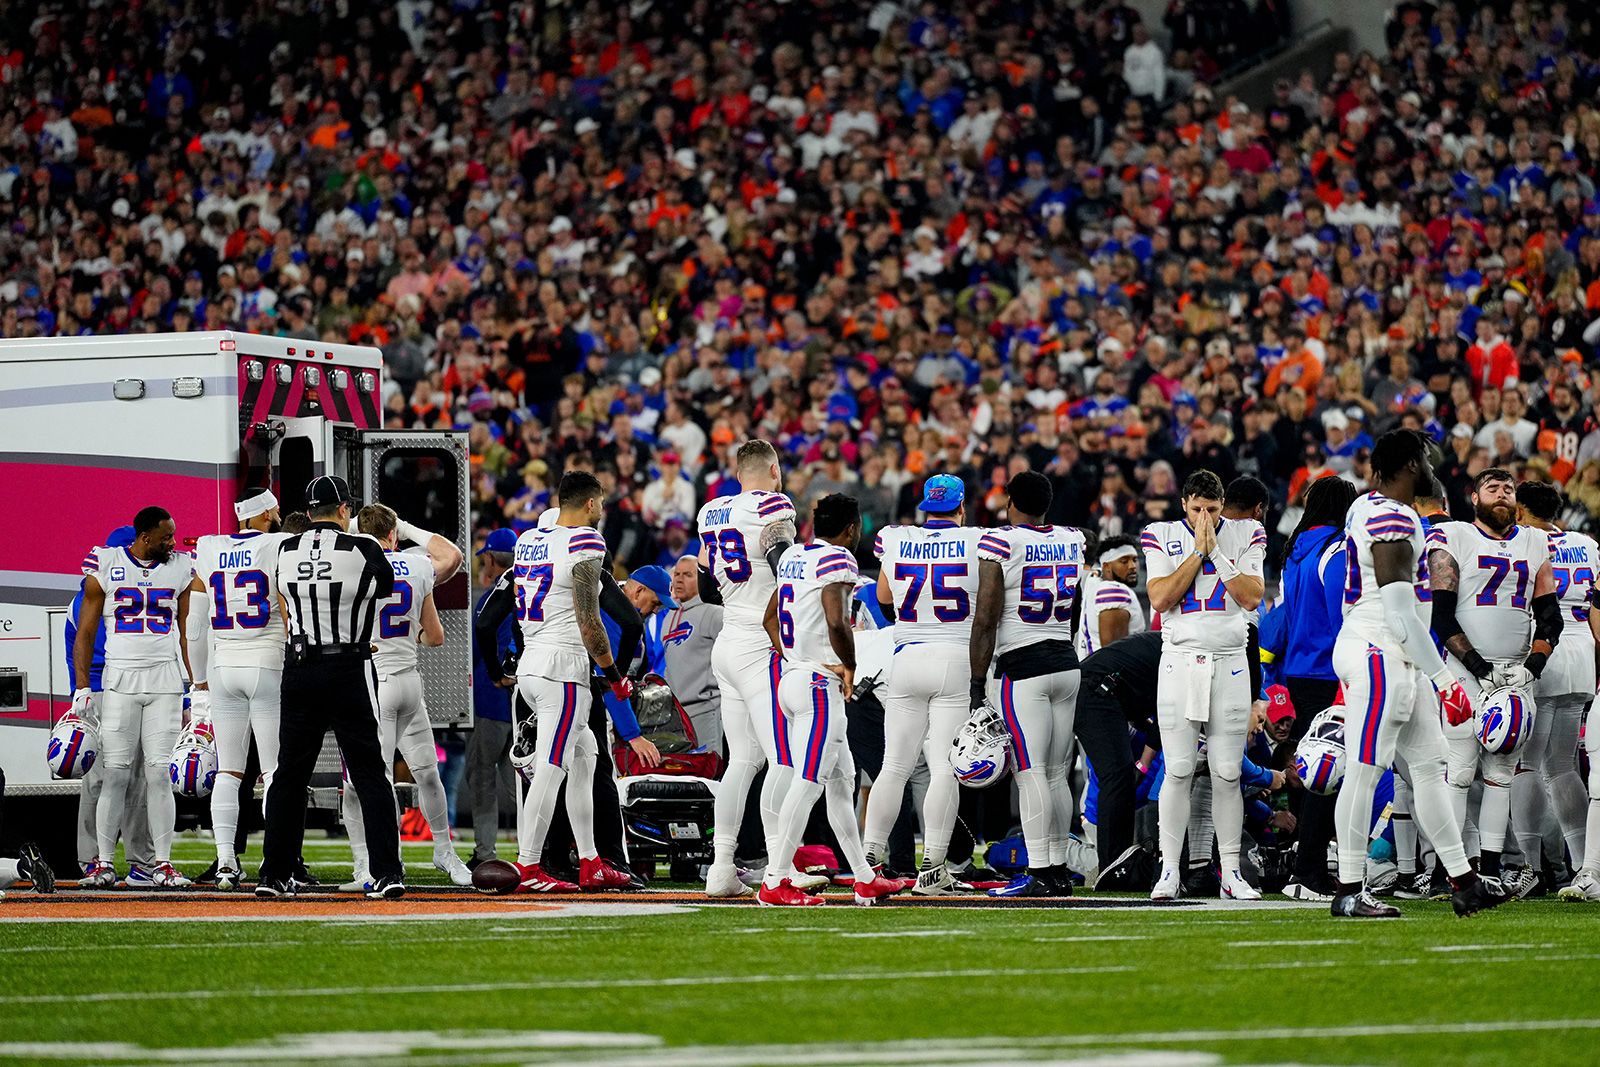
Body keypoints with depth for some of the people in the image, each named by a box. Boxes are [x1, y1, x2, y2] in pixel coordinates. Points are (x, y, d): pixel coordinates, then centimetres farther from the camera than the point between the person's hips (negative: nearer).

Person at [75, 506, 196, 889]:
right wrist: (81, 687, -3)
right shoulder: (105, 567, 2)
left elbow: (189, 634, 11)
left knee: (158, 772, -3)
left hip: (166, 681, 1)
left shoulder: (181, 569, 7)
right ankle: (104, 863, 1)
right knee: (116, 772, -4)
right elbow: (85, 633, 5)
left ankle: (163, 864, 0)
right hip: (119, 680, -1)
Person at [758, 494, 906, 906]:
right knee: (807, 783, -8)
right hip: (820, 684, -10)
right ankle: (775, 882, -10)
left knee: (841, 780, 15)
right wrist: (849, 666, -9)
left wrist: (789, 657, 13)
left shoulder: (793, 556, 15)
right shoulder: (836, 559, -12)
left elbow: (770, 619, 21)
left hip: (793, 677, 10)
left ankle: (865, 879, 20)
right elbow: (837, 623, -24)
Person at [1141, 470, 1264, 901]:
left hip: (1229, 663, 1)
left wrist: (1216, 550, -9)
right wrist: (1198, 550, -9)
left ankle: (1231, 873, 6)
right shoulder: (1163, 537, 4)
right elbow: (1160, 599, -9)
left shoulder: (1245, 536, 6)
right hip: (1180, 661, -1)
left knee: (1227, 774, 1)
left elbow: (1252, 598, -6)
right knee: (1178, 771, -5)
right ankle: (1170, 871, -1)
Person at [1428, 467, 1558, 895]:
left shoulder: (1535, 544, 14)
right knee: (1459, 771, -9)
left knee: (1501, 773, 5)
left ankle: (1490, 868, 8)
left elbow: (1549, 616, 11)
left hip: (1518, 673, 4)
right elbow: (1442, 614, -6)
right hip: (1466, 668, -4)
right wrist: (1478, 666, -15)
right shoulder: (1452, 539, 1)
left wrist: (1533, 666, -5)